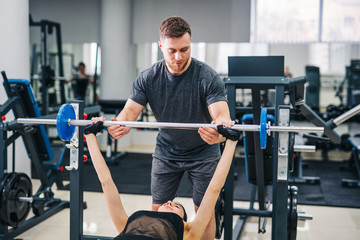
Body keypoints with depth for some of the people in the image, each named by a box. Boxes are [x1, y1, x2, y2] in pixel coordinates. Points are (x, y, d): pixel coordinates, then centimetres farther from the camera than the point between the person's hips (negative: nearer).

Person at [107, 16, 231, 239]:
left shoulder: (208, 77, -24)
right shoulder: (148, 78, -15)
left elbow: (222, 116, -34)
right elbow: (130, 112, -20)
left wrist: (219, 132, -60)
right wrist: (118, 125, -45)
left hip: (202, 153, -2)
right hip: (166, 152, 3)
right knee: (158, 210, 8)